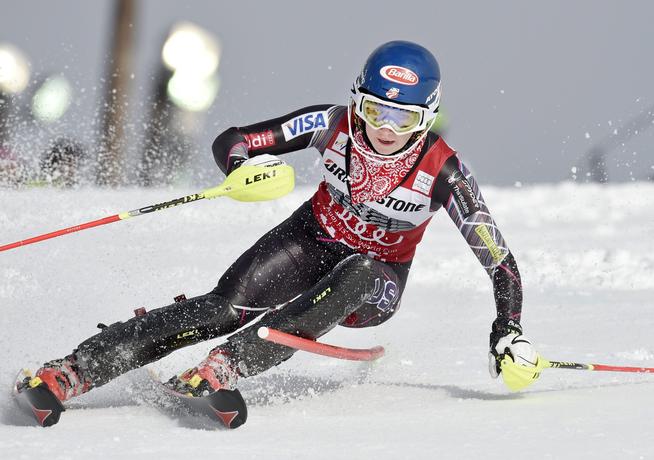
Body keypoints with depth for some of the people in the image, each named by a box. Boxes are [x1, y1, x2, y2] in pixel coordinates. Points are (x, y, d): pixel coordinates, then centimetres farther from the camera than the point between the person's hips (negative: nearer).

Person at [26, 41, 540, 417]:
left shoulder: (444, 172, -21)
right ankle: (71, 372, -36)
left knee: (354, 276, -39)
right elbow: (229, 142, -11)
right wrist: (247, 166, -35)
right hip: (313, 240, 1)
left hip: (375, 286, -1)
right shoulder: (335, 125, -16)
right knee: (226, 305, -27)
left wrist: (508, 334, -26)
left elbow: (499, 259, -16)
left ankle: (222, 368, -48)